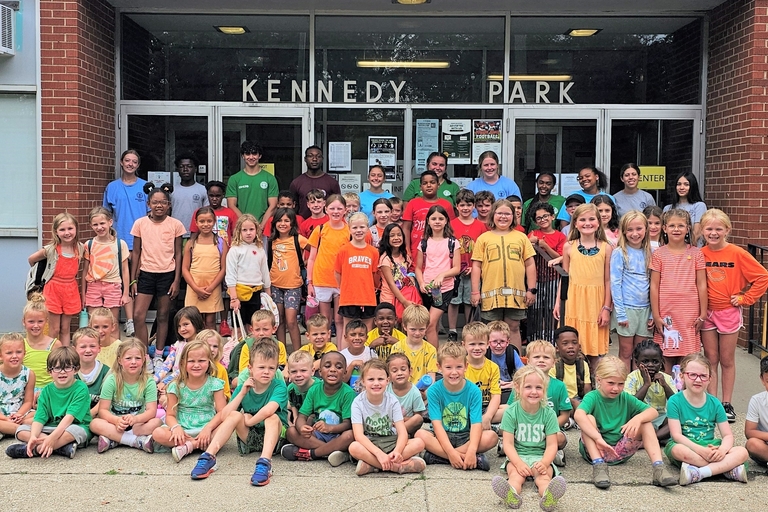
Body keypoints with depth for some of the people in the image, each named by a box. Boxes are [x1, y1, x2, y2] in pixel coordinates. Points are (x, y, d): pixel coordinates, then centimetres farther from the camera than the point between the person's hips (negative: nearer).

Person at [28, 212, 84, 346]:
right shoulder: (51, 249, -13)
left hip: (71, 289, 3)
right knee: (54, 330, 3)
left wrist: (70, 276, 3)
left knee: (65, 329, 11)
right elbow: (31, 259, 1)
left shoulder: (80, 248, -4)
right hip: (53, 289, -3)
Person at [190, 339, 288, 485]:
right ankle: (208, 457, -28)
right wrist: (242, 393, -16)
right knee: (235, 415, -22)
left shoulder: (279, 386, -15)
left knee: (272, 417, -33)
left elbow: (268, 410, -36)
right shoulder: (243, 387, -3)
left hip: (273, 437, -3)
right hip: (249, 438, 3)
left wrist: (249, 421, -20)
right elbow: (223, 416, -12)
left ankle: (265, 462, -49)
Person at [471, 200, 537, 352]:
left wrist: (531, 290, 3)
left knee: (513, 328, 8)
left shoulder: (521, 237, 10)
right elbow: (476, 266, 4)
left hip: (516, 292, 1)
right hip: (491, 292, -1)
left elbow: (530, 264, 9)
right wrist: (475, 292, -1)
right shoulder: (484, 238, 6)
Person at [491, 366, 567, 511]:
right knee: (515, 474, -32)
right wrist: (518, 463, -24)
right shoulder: (511, 412, -4)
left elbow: (552, 445, -4)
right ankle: (512, 494, -64)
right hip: (517, 456, 0)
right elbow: (508, 443, -7)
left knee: (544, 475, -32)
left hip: (540, 457, 0)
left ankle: (548, 496, -64)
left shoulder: (549, 413, -2)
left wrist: (544, 463, -24)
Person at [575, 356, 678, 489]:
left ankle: (658, 467, -26)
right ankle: (598, 465, -38)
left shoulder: (626, 398, 3)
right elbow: (578, 415, -33)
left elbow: (653, 412, -5)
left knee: (645, 423, -13)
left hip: (620, 452, 4)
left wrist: (638, 418, -28)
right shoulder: (593, 397, -11)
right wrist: (598, 438, -43)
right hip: (595, 449, -4)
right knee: (589, 418, -28)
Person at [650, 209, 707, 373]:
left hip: (690, 314, 0)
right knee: (666, 359, 4)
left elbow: (701, 285, 4)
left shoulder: (696, 254, 3)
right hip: (666, 314, 0)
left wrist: (703, 314, 1)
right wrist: (656, 316, -3)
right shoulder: (659, 254, 1)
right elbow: (654, 286, 1)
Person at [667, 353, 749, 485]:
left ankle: (699, 473, -34)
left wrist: (722, 450, -21)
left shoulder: (715, 403, 5)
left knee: (742, 452, -21)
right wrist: (700, 450, -27)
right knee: (679, 450, -39)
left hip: (710, 446, 4)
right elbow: (676, 435, -13)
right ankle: (729, 469, -28)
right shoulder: (675, 401, -5)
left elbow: (728, 435, 2)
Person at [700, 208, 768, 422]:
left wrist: (745, 298, -8)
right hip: (707, 312, 2)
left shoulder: (737, 253, -10)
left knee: (727, 360, 9)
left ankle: (727, 404, 19)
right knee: (711, 360, 8)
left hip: (729, 312, -2)